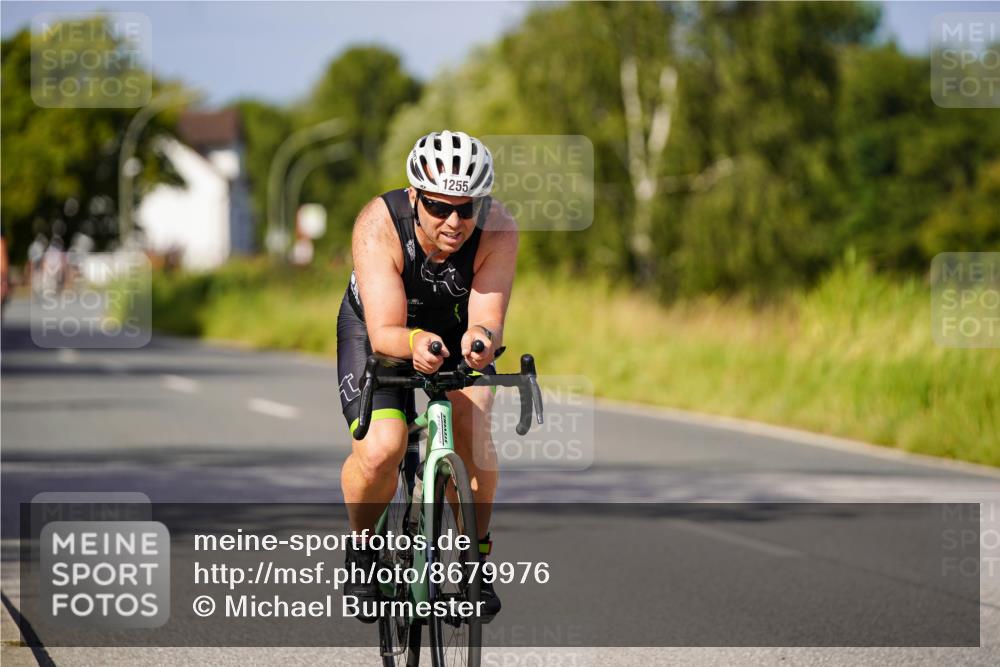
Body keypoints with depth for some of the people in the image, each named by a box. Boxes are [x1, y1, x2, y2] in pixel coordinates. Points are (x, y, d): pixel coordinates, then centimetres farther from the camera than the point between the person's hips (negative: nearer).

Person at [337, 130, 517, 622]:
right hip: (375, 330, -2)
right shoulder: (380, 225, -35)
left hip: (456, 329, 2)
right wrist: (415, 343, -62)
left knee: (472, 426, -27)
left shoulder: (498, 230, -29)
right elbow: (384, 333, -39)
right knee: (381, 448, -25)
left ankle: (476, 553, -4)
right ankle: (361, 548, 4)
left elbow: (489, 320, -34)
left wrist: (482, 337, -58)